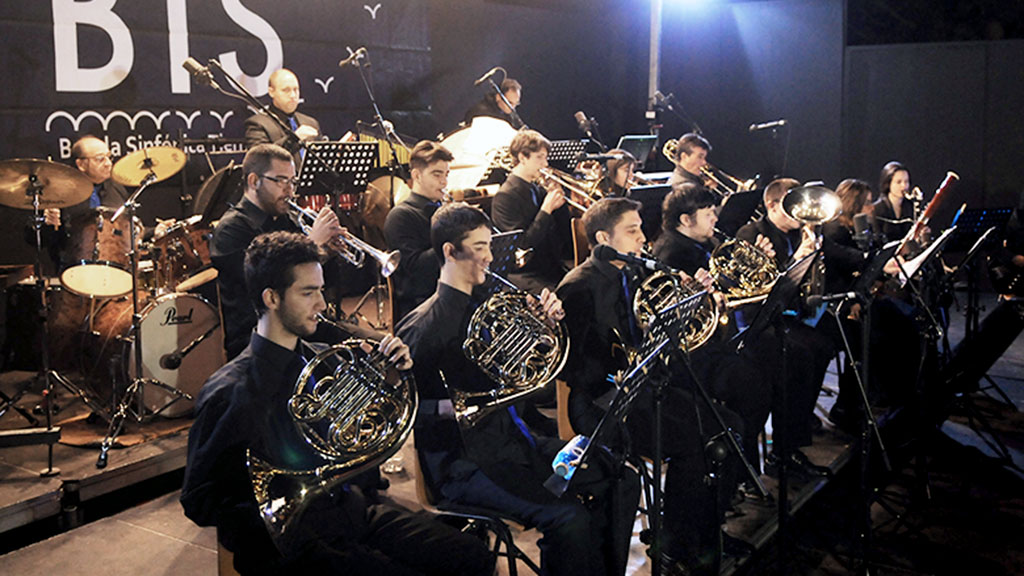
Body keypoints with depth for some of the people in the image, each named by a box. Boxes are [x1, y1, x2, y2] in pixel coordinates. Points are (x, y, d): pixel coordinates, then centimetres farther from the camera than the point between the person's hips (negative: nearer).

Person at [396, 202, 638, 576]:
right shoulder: (421, 329, -12)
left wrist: (546, 322, -2)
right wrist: (450, 407, -28)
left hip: (513, 438, 8)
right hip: (463, 461, -8)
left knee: (621, 480, -1)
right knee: (569, 518, -27)